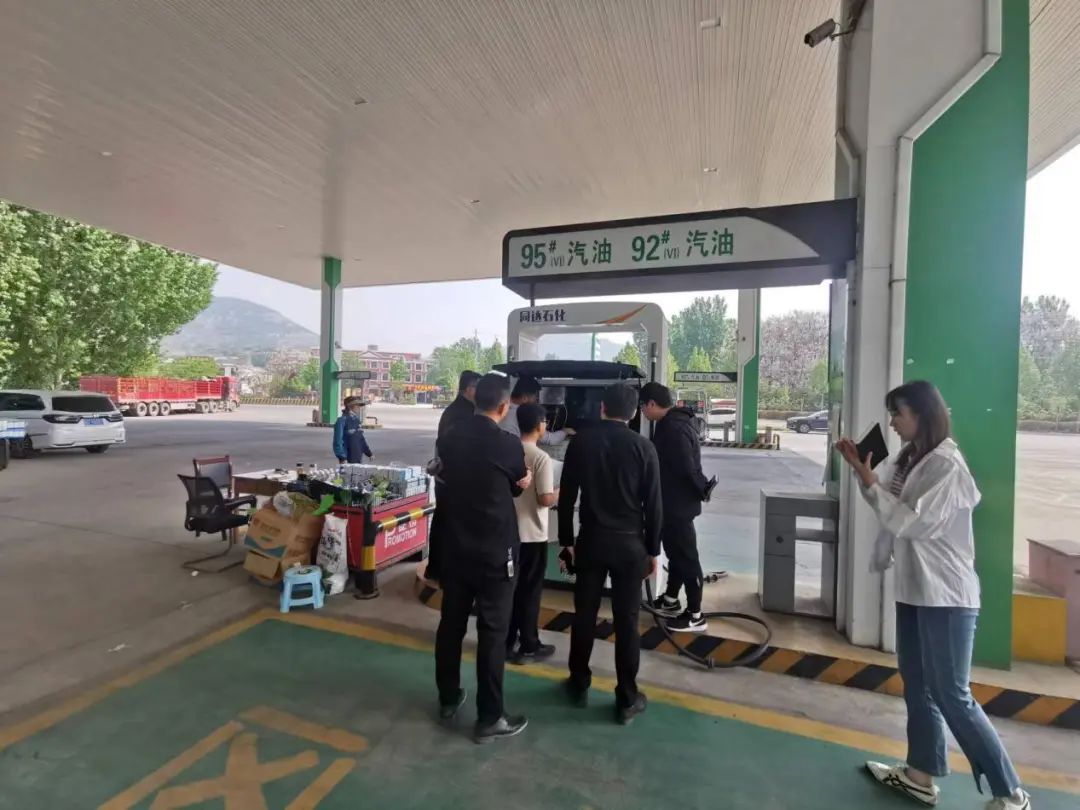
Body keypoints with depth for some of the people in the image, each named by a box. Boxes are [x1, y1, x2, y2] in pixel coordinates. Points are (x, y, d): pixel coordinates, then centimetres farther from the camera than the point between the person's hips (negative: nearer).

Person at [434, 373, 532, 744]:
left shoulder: (449, 439, -3)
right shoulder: (508, 445, -18)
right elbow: (518, 485, -1)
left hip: (454, 548, 6)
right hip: (495, 552, -5)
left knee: (451, 624, 18)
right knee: (492, 632, 6)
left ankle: (448, 698, 36)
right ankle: (489, 719, 18)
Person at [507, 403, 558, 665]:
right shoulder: (541, 458, -18)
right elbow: (545, 499, -19)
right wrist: (561, 492, 0)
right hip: (532, 535, -6)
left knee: (509, 587, 16)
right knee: (529, 591, 6)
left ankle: (507, 642, 28)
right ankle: (528, 647, 18)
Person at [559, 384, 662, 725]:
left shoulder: (581, 441, -3)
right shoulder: (643, 446, -6)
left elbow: (566, 496, -1)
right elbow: (653, 504, -4)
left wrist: (566, 540, 9)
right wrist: (653, 550, 5)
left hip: (591, 540, 1)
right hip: (629, 544, -1)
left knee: (584, 614, 14)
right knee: (626, 621, 8)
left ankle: (579, 685, 30)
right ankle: (627, 699, 20)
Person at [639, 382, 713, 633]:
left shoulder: (674, 428, -25)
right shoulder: (673, 423, 9)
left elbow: (687, 469, -26)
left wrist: (702, 490, -12)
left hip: (678, 504, -10)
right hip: (674, 502, 10)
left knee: (687, 557, 2)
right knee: (676, 552, 22)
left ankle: (695, 616, 15)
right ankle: (670, 601, 39)